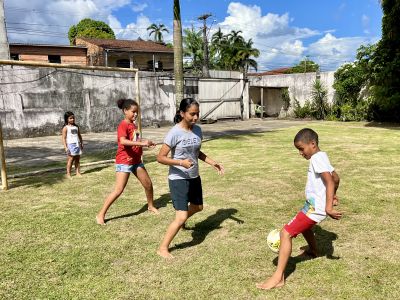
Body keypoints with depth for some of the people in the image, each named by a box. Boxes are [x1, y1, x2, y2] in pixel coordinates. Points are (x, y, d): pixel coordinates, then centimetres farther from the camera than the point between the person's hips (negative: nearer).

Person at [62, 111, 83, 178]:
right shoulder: (66, 128, -2)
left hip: (77, 145, 5)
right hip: (70, 145, -5)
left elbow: (79, 136, 19)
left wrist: (81, 143, 13)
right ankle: (68, 174, 2)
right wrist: (65, 147, -13)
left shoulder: (76, 127, 12)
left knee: (77, 159, 6)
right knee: (70, 159, -4)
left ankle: (78, 172, 11)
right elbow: (64, 138, -6)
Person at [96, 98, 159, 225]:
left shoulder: (133, 125, 11)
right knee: (118, 190, -11)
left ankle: (151, 206, 37)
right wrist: (142, 143, -39)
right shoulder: (123, 125, -15)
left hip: (136, 160, 8)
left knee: (148, 183, 15)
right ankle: (101, 215, 0)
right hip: (124, 161, -8)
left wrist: (146, 142, 8)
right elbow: (123, 141, -33)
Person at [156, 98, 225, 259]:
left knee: (197, 207, 25)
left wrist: (213, 163, 3)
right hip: (178, 179, -7)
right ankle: (163, 248, 8)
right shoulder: (175, 133, -21)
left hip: (194, 177, 7)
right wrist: (181, 162, -31)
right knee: (181, 217, -10)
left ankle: (181, 220, 55)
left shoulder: (198, 130, -1)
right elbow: (160, 157, -20)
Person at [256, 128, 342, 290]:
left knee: (286, 233, -15)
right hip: (314, 204, 11)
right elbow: (336, 177, 22)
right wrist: (332, 196, 34)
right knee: (303, 225, 37)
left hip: (315, 207, -11)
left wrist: (329, 208, -37)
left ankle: (278, 277, -13)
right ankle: (313, 251, 61)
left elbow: (329, 182, -31)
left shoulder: (317, 158, -19)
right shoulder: (322, 157, 12)